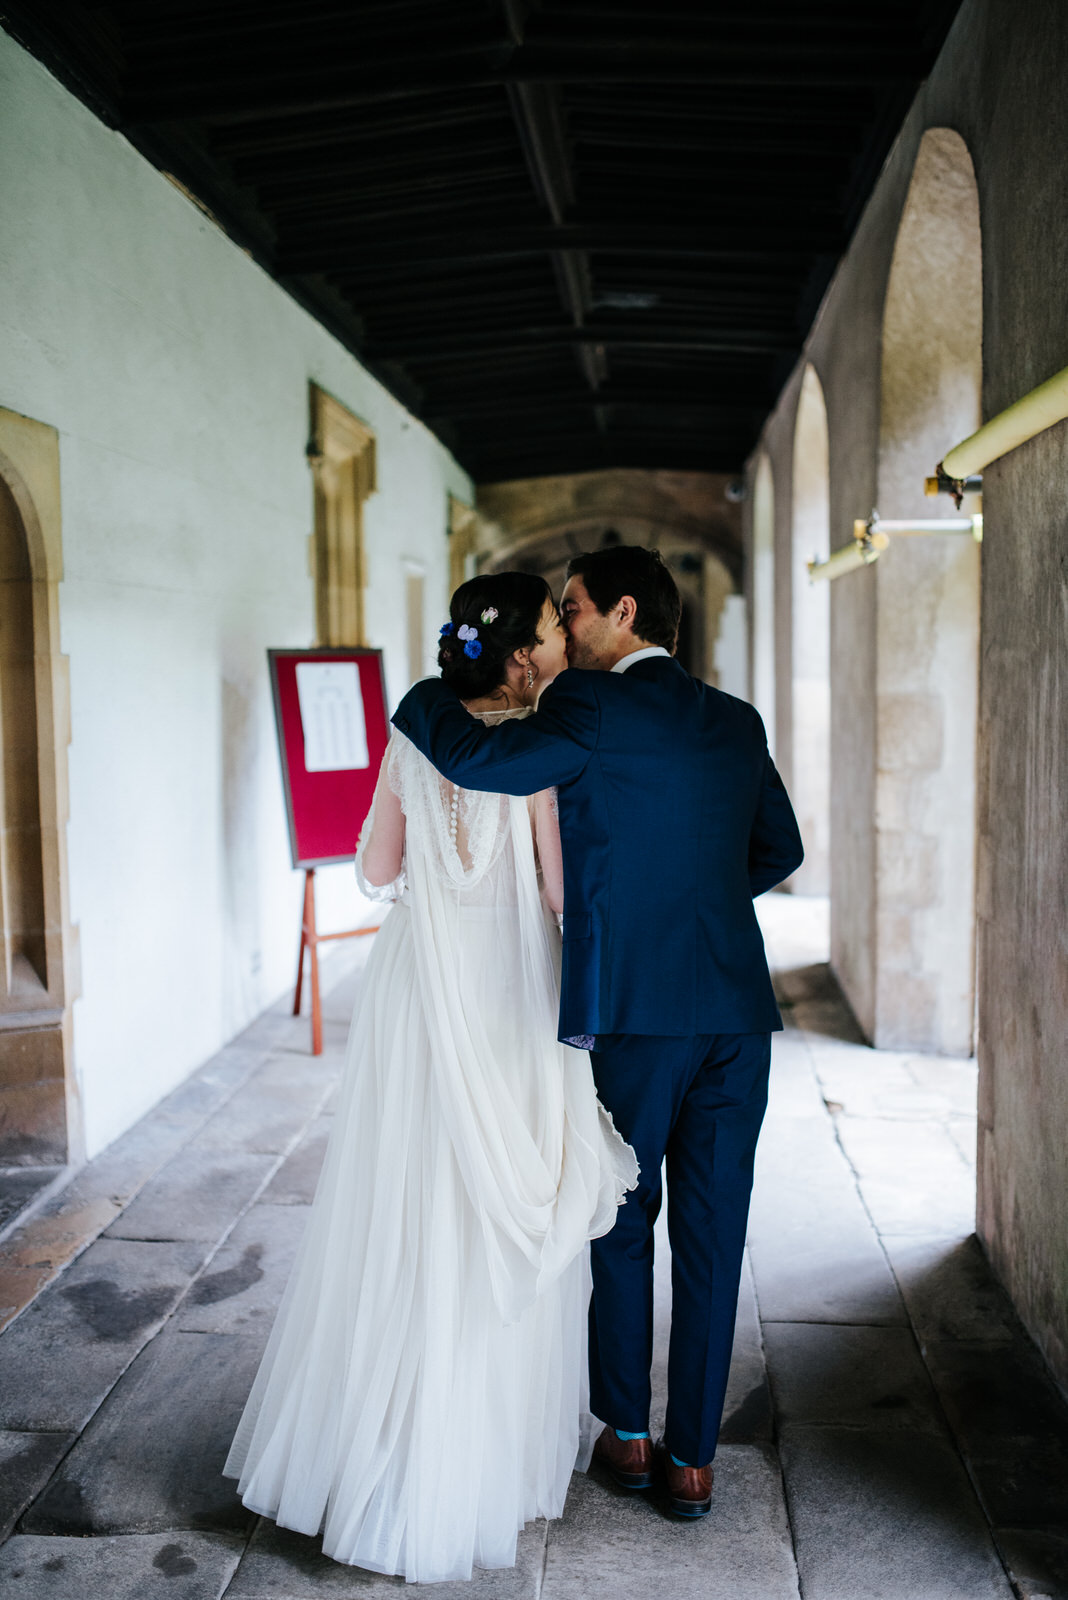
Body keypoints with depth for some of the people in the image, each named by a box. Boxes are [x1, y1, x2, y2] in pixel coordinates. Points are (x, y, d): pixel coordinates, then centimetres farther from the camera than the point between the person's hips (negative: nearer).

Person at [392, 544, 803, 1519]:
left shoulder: (592, 708, -8)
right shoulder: (737, 721, 11)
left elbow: (475, 759, -18)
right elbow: (779, 850, 19)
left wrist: (425, 695, 2)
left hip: (631, 1009, -5)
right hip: (736, 1007, 5)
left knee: (621, 1225, 15)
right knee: (712, 1237, 12)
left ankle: (628, 1435, 29)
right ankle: (693, 1458, 23)